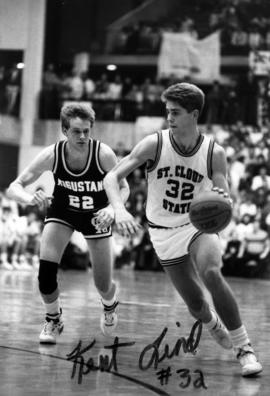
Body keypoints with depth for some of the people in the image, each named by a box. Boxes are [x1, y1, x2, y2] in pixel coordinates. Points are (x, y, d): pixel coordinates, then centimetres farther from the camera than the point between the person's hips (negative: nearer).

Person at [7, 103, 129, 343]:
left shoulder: (103, 154, -29)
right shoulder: (52, 155, -27)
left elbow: (124, 188, -14)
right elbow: (14, 188, -25)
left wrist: (112, 208, -35)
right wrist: (30, 198, -48)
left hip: (96, 215, 0)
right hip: (62, 211, 1)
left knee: (103, 286, 2)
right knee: (46, 271, -19)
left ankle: (110, 305, 42)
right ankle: (53, 321, 11)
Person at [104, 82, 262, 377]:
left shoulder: (214, 153, -13)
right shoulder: (154, 144, -16)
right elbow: (111, 177, -18)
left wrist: (222, 200, -37)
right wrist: (120, 211, -36)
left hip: (198, 224, -1)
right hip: (164, 232, 1)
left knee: (212, 274, -30)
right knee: (196, 303, 1)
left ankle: (244, 349, -19)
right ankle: (214, 325, 39)